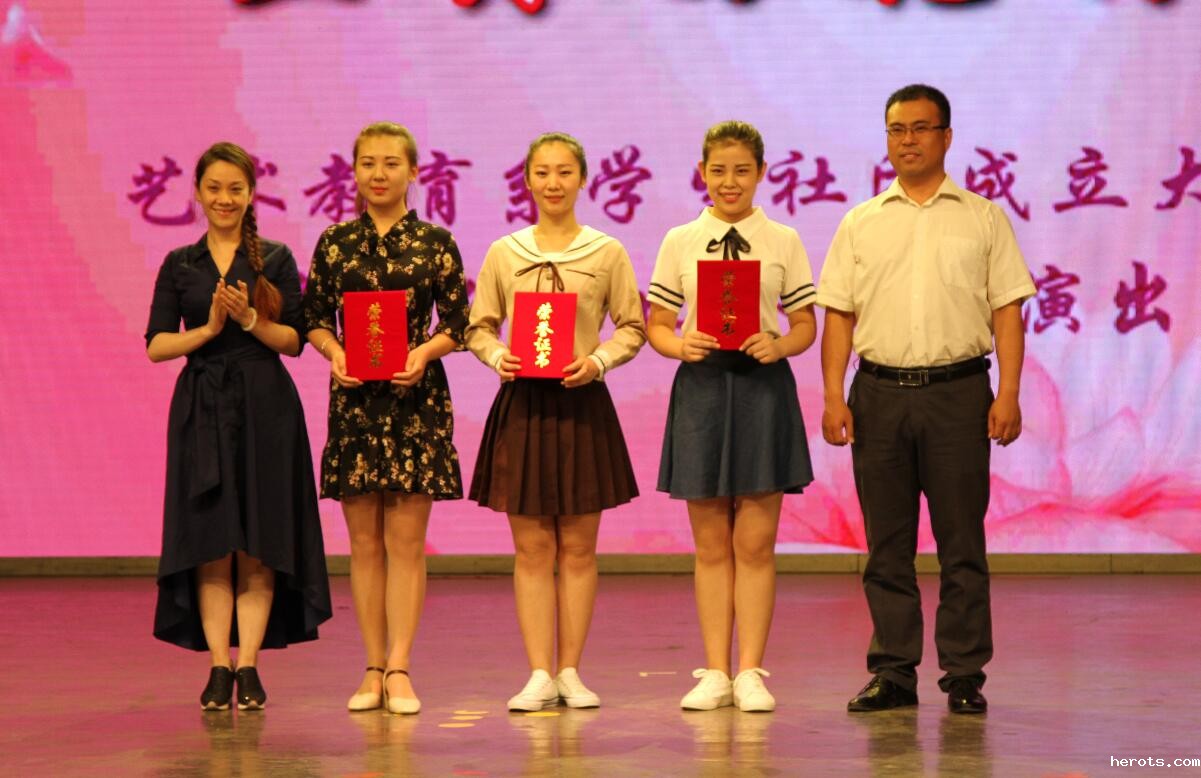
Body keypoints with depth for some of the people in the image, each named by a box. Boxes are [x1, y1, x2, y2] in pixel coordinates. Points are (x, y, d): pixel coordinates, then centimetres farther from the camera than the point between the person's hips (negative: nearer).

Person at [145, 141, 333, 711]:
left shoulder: (275, 260, 5)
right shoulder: (179, 265, 9)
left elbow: (294, 340, 0)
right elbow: (157, 345, 3)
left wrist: (251, 320, -15)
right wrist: (208, 329, -12)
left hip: (264, 407, -1)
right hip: (203, 407, 1)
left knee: (258, 545, -3)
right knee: (211, 545, -1)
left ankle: (248, 666, -2)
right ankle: (219, 668, 0)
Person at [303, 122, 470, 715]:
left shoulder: (435, 242, 2)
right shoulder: (335, 242, 7)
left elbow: (458, 322, 3)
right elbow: (314, 315, 9)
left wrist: (425, 352, -14)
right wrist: (334, 352, -9)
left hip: (415, 396, -2)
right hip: (354, 396, 2)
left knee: (406, 537, -2)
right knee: (364, 540, 4)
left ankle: (398, 667, -1)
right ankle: (374, 668, 9)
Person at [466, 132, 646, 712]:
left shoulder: (607, 253, 2)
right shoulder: (503, 254, 5)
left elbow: (633, 327, 5)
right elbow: (478, 327, 10)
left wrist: (599, 360, -12)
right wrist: (498, 357, -10)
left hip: (582, 403, 0)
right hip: (522, 403, 1)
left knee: (578, 548, 4)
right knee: (532, 548, 1)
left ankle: (570, 672, 11)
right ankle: (539, 674, 4)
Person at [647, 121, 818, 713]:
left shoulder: (784, 242, 5)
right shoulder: (679, 243, 7)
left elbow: (806, 324, 6)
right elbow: (656, 324, 8)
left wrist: (779, 345, -14)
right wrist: (679, 345, -12)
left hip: (763, 385, -1)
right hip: (701, 383, 1)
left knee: (755, 543, 1)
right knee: (711, 545, 6)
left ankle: (750, 673, 6)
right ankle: (715, 672, 11)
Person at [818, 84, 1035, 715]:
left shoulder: (983, 219, 8)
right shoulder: (860, 224, 12)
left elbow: (1007, 309, 4)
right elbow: (839, 315, 9)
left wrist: (1008, 394, -6)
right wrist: (834, 396, -1)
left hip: (957, 390, -2)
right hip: (879, 391, 2)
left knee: (962, 542, 0)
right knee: (887, 544, 5)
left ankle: (965, 675, 5)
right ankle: (893, 673, 11)